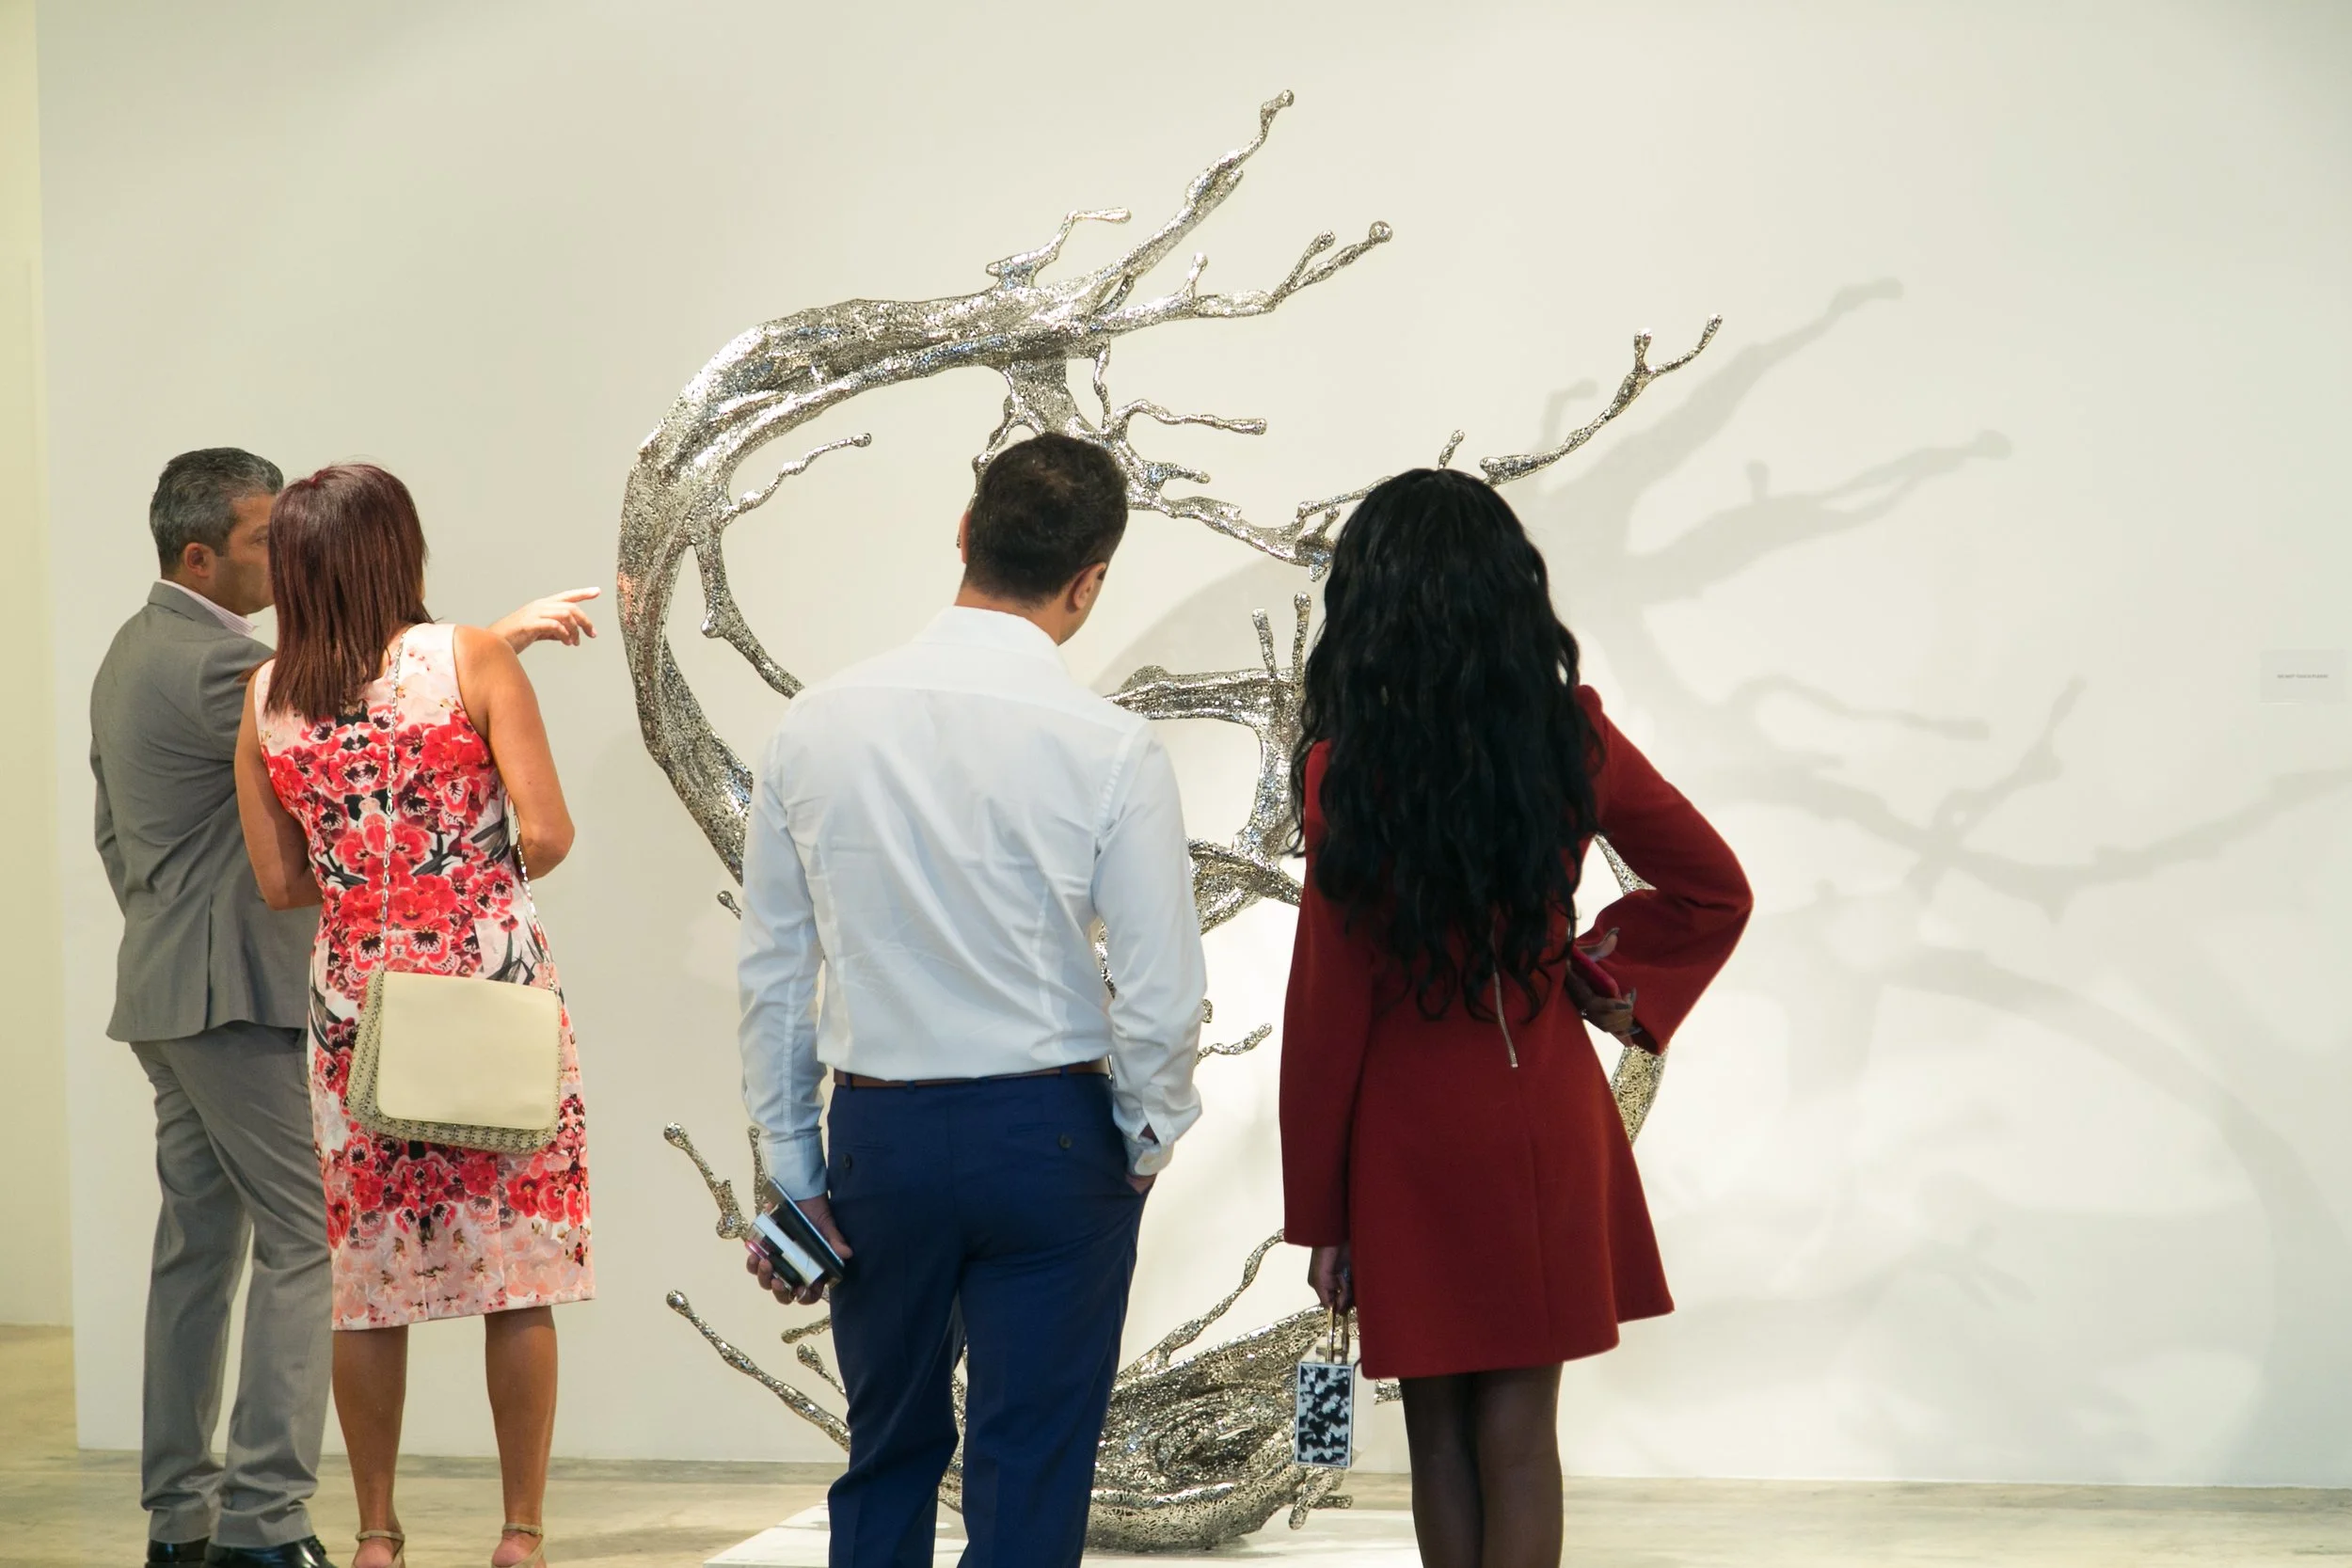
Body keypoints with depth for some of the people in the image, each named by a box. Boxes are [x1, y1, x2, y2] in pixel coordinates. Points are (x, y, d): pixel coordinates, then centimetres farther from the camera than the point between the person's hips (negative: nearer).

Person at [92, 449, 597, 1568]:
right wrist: (501, 639, -16)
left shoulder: (131, 654, 16)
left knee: (199, 1243, 11)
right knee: (309, 1236, -9)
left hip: (163, 987, 10)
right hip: (242, 992, -10)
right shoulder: (215, 663, -16)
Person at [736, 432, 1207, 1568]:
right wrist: (1144, 1149, 7)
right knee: (1030, 1476, 4)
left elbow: (770, 972, 4)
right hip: (1050, 1135, -3)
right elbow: (1162, 999, -11)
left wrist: (793, 1167, 13)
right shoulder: (1110, 750, -12)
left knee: (888, 1454, 18)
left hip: (877, 1134, 3)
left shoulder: (818, 726, -2)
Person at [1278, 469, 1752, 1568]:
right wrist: (1604, 976, 5)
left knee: (1439, 1433, 9)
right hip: (1546, 1117, 3)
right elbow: (1715, 891, 5)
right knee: (1519, 1437, 5)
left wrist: (1316, 1211, -4)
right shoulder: (1571, 738, -4)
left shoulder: (1346, 772, -15)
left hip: (1409, 1130, -3)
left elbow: (1329, 1002, -11)